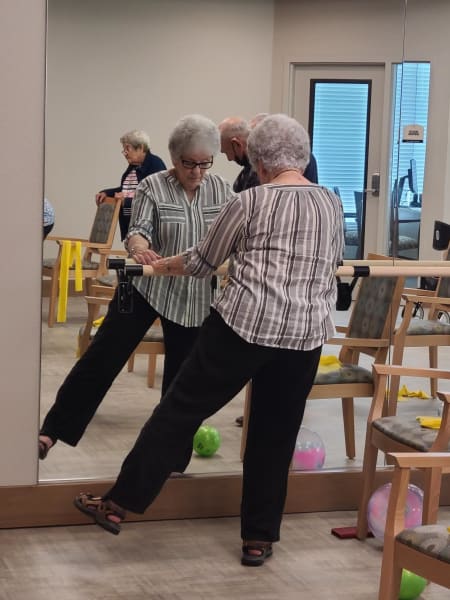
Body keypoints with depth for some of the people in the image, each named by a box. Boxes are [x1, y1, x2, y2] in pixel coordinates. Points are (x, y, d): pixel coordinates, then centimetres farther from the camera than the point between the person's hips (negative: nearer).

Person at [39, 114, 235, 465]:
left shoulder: (221, 190, 2)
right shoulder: (152, 186, -7)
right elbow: (138, 229, -17)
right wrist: (139, 247, -40)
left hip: (194, 298, 3)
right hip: (147, 287, -3)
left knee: (181, 377, 9)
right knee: (103, 357, -8)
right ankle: (52, 431, -5)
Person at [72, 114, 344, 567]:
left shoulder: (249, 202, -1)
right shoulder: (332, 203, 11)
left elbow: (201, 263, 9)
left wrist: (160, 266, 27)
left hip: (243, 323, -4)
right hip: (304, 335, 4)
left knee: (180, 409, 5)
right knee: (275, 436, 13)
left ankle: (119, 503, 9)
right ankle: (258, 538, 18)